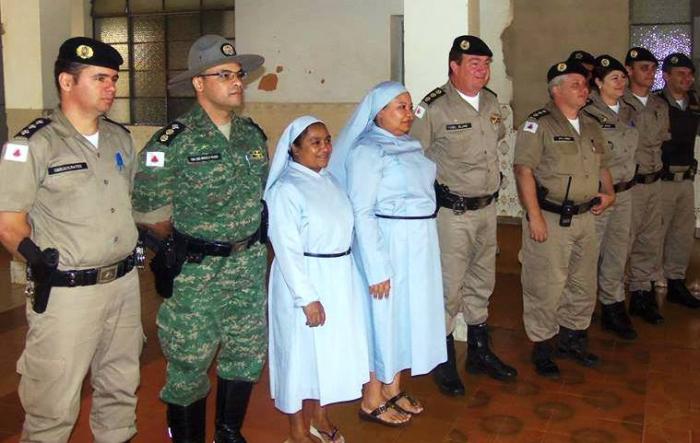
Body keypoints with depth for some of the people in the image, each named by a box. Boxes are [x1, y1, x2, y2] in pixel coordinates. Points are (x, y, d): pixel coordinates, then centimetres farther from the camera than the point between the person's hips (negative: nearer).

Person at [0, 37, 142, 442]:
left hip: (124, 283, 6)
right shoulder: (34, 145, -10)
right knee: (55, 404, 4)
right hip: (66, 292, -6)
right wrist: (41, 260, -23)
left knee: (121, 388, 19)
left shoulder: (120, 138, 9)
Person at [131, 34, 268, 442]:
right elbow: (150, 209, -8)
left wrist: (249, 238, 13)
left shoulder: (253, 134, 5)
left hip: (251, 264, 6)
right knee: (190, 361, 4)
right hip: (197, 270, -6)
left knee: (248, 353, 14)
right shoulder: (173, 142, -14)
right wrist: (182, 245, 4)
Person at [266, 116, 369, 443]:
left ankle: (318, 416, 36)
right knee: (303, 353, 5)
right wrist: (307, 297, -21)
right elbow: (287, 250, -19)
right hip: (304, 280, -7)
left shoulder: (329, 180, 7)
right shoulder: (286, 189, -16)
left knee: (331, 349, 17)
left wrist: (344, 277, 12)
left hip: (339, 278, 8)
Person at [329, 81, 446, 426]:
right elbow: (362, 213, -18)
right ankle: (372, 401, 18)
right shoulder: (368, 151, -14)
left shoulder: (410, 145, 10)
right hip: (388, 243, -8)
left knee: (407, 313, 15)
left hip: (418, 243, 8)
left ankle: (392, 389, 31)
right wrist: (377, 268, -20)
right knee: (384, 316, 2)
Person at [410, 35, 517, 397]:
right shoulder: (433, 108, -17)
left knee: (482, 283, 18)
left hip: (487, 208, 7)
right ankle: (443, 361, 17)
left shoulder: (491, 102, 5)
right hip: (452, 213, -7)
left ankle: (479, 352, 34)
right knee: (449, 288, -1)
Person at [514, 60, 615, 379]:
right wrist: (534, 217, -21)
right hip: (550, 219, -7)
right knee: (545, 287, -2)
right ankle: (541, 347, 14)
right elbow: (524, 170, -16)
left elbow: (602, 165, 26)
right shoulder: (538, 125, -10)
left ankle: (572, 339, 34)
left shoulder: (591, 127, 14)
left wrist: (608, 192, 7)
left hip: (585, 218, 8)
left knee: (583, 284, 16)